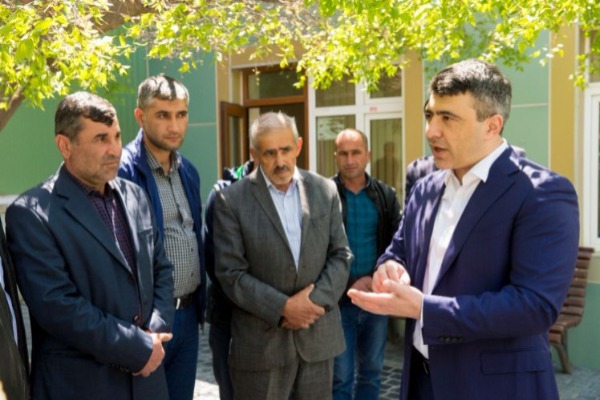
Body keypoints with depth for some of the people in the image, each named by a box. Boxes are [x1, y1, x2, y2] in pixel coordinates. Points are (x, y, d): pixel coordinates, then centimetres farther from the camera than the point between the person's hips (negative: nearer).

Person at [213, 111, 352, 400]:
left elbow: (341, 255, 3)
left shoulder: (325, 190, 4)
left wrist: (314, 300, -11)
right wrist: (283, 307, -15)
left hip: (318, 334, 3)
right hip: (260, 339, -3)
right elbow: (231, 273, -9)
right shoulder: (232, 200, -6)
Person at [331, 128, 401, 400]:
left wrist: (375, 279, -13)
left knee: (371, 373, 17)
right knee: (340, 377, 6)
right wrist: (346, 286, -13)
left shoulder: (386, 195, 3)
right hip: (338, 300, -3)